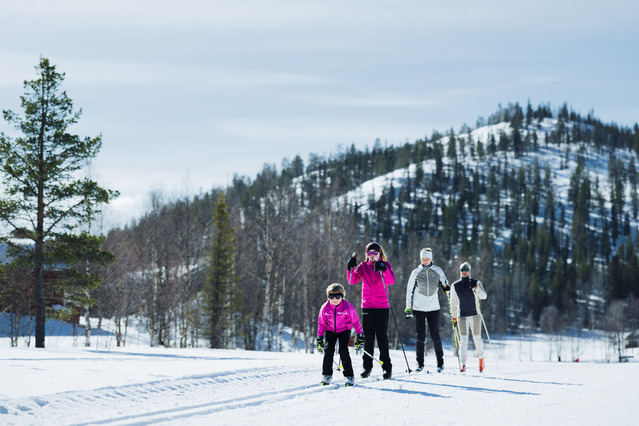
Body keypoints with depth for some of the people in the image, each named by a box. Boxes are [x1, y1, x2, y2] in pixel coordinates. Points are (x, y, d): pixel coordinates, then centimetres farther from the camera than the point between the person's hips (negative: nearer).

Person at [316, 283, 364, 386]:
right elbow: (321, 324, 1)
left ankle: (349, 376, -8)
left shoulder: (348, 307, -18)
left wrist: (360, 337, -5)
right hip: (330, 330, 2)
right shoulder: (325, 308, -12)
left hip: (344, 330, -2)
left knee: (343, 351, -19)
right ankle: (326, 375, -2)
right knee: (328, 350, -15)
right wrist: (319, 339, 2)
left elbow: (355, 322, -7)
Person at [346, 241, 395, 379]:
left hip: (382, 306, -2)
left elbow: (391, 281, -15)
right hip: (367, 306, 2)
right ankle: (367, 366, 10)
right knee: (368, 338, 2)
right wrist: (350, 268, -20)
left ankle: (387, 367, 3)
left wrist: (383, 269, -30)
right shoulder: (363, 266, 8)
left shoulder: (385, 265, 3)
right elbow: (352, 281, -4)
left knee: (382, 337, -3)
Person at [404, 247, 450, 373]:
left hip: (433, 308, 0)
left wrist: (446, 287, -5)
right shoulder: (416, 273, 2)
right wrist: (408, 307, 6)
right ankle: (420, 363, 8)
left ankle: (440, 362, 13)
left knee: (435, 336, -1)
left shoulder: (438, 271, 4)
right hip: (419, 308, 0)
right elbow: (410, 290, 8)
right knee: (420, 336, -2)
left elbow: (444, 282, 19)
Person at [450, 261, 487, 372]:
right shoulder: (455, 286, 7)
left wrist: (477, 289, -30)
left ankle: (481, 358, 31)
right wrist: (454, 317, 16)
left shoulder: (476, 283, 1)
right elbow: (453, 303, 16)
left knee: (477, 338, 6)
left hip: (475, 315, 0)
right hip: (462, 316, 1)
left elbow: (484, 296, -12)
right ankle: (463, 364, -14)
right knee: (463, 339, -10)